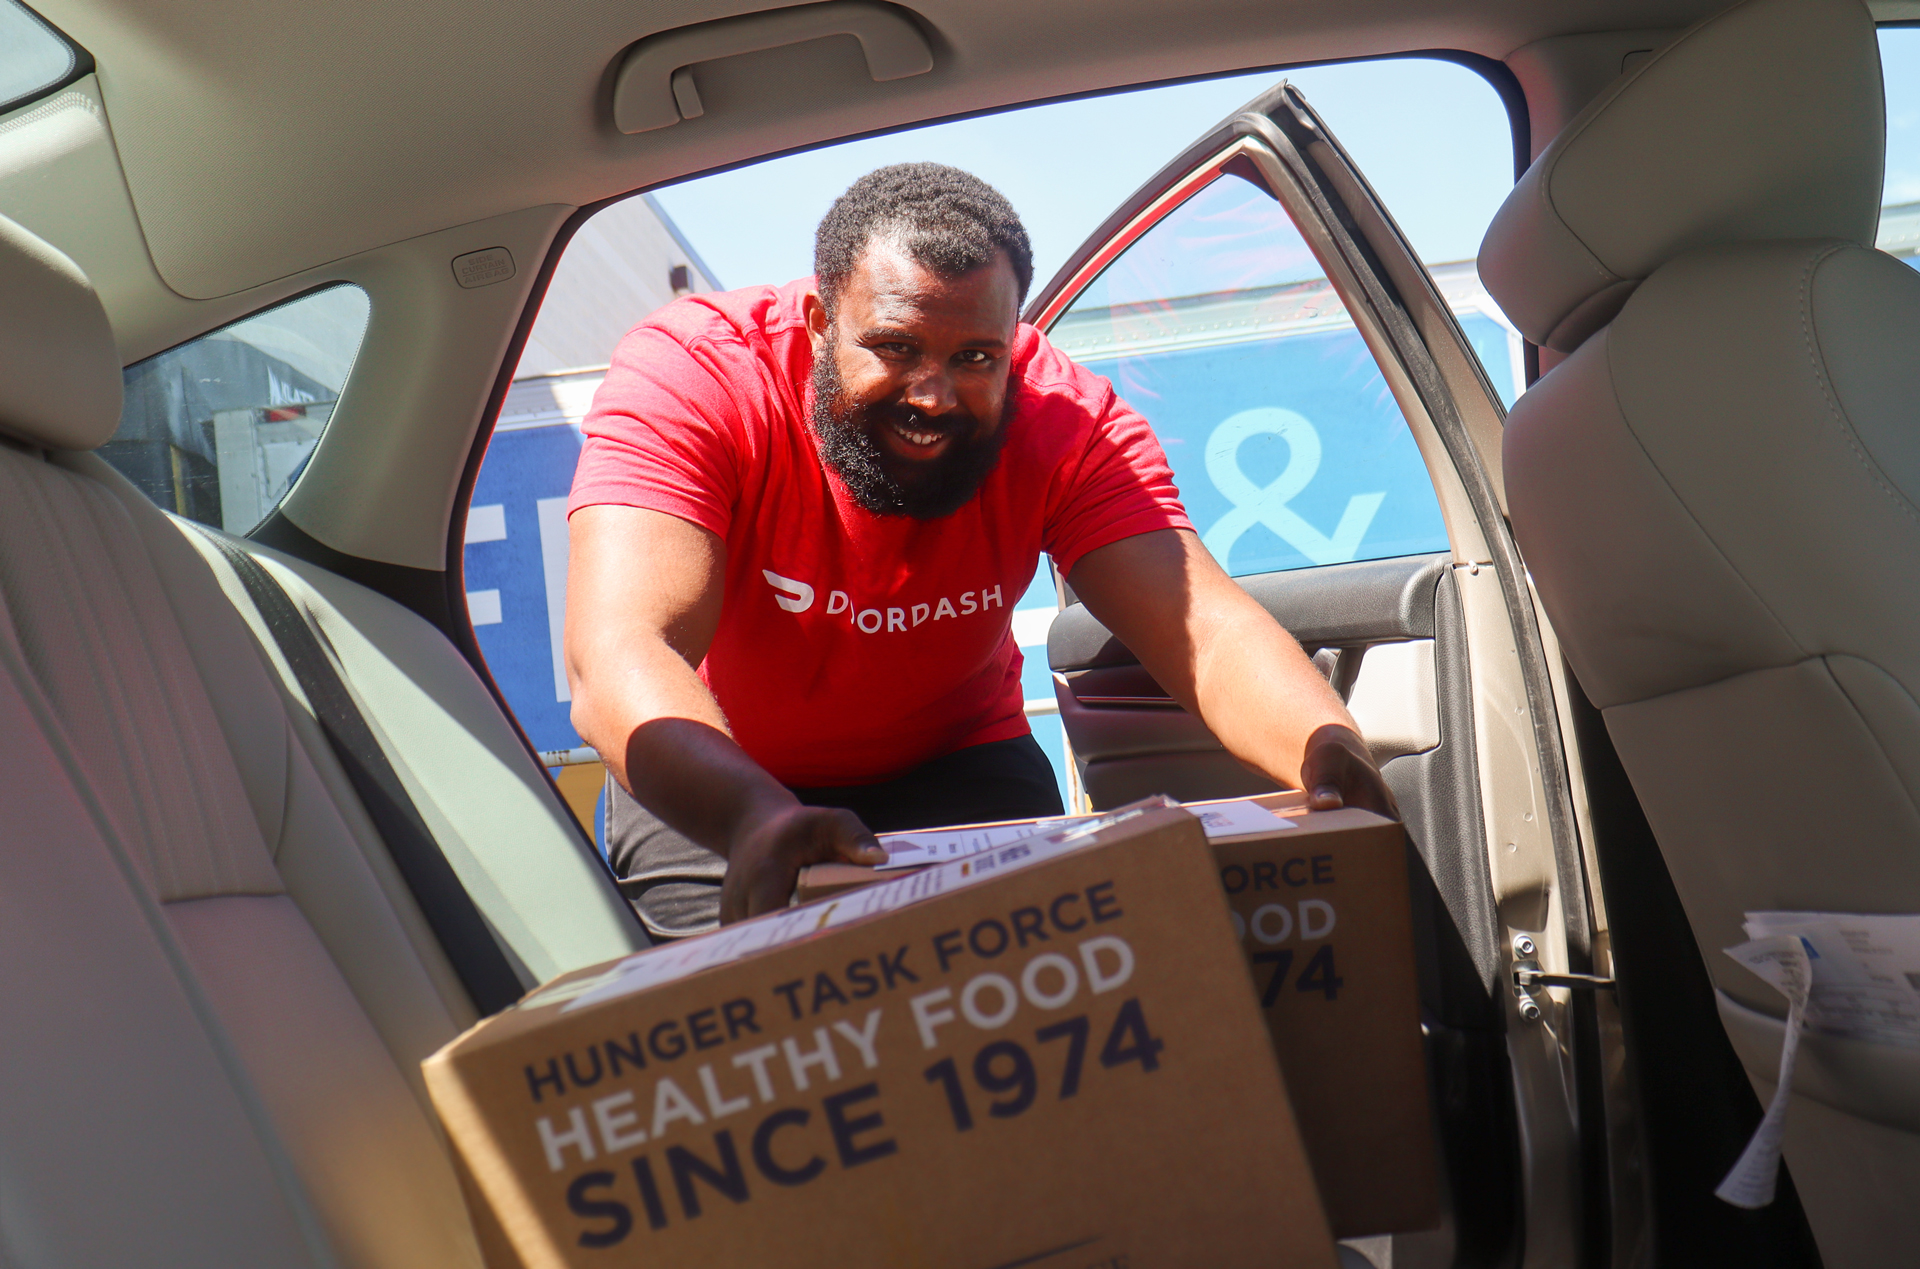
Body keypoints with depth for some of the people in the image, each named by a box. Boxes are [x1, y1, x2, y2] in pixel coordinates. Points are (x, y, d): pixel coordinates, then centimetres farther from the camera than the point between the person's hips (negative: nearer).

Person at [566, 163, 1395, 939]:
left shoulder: (1064, 421, -19)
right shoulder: (686, 376, -27)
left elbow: (1206, 632, -30)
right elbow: (618, 662, -40)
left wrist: (1326, 749, -52)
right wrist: (757, 815, -60)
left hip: (954, 763, 2)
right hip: (708, 792, -2)